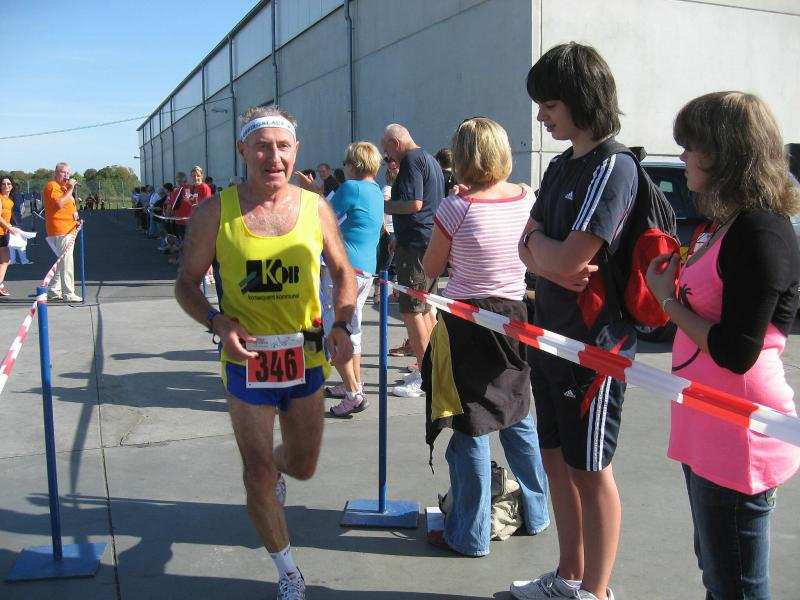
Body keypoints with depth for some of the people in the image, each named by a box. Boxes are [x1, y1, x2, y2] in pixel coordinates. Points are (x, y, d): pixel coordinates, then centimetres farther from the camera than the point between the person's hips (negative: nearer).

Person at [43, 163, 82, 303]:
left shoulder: (63, 187, 23)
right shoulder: (51, 186, -8)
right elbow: (59, 203, -23)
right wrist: (70, 189, -18)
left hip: (68, 230, 10)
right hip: (60, 230, -10)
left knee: (60, 262, 14)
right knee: (66, 262, -13)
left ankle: (53, 291, 20)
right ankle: (68, 293, -14)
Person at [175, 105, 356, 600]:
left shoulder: (314, 206, -3)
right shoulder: (217, 211, -8)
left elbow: (343, 271, 8)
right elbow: (187, 284, -1)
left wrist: (342, 325, -9)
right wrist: (218, 322, -20)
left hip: (307, 357, 3)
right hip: (247, 360, -2)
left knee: (303, 466, 18)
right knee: (259, 475, 5)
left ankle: (275, 470, 58)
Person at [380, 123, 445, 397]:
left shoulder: (412, 160, -11)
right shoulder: (430, 159, 20)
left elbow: (413, 203, -21)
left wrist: (383, 205, -7)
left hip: (415, 245, -10)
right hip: (431, 242, 10)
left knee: (411, 310, -6)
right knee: (425, 307, 15)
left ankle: (424, 375, -3)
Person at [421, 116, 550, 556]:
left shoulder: (456, 208, -16)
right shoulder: (528, 199, -2)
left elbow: (430, 270, -3)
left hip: (466, 326, -5)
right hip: (515, 319, 5)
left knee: (470, 432, 5)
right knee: (518, 419, 21)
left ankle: (471, 535, 17)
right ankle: (536, 514, 35)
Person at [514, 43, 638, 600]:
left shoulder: (615, 167, -15)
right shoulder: (561, 166, 12)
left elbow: (567, 260, -24)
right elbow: (529, 248, 8)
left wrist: (537, 243, -3)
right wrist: (552, 258, -14)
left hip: (595, 344, -9)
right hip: (550, 337, 9)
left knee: (590, 470, 4)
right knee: (557, 461, 17)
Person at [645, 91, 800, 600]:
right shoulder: (730, 224, 12)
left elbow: (735, 352, -23)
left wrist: (668, 297, -12)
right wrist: (674, 286, 1)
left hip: (738, 437, -10)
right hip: (709, 428, 10)